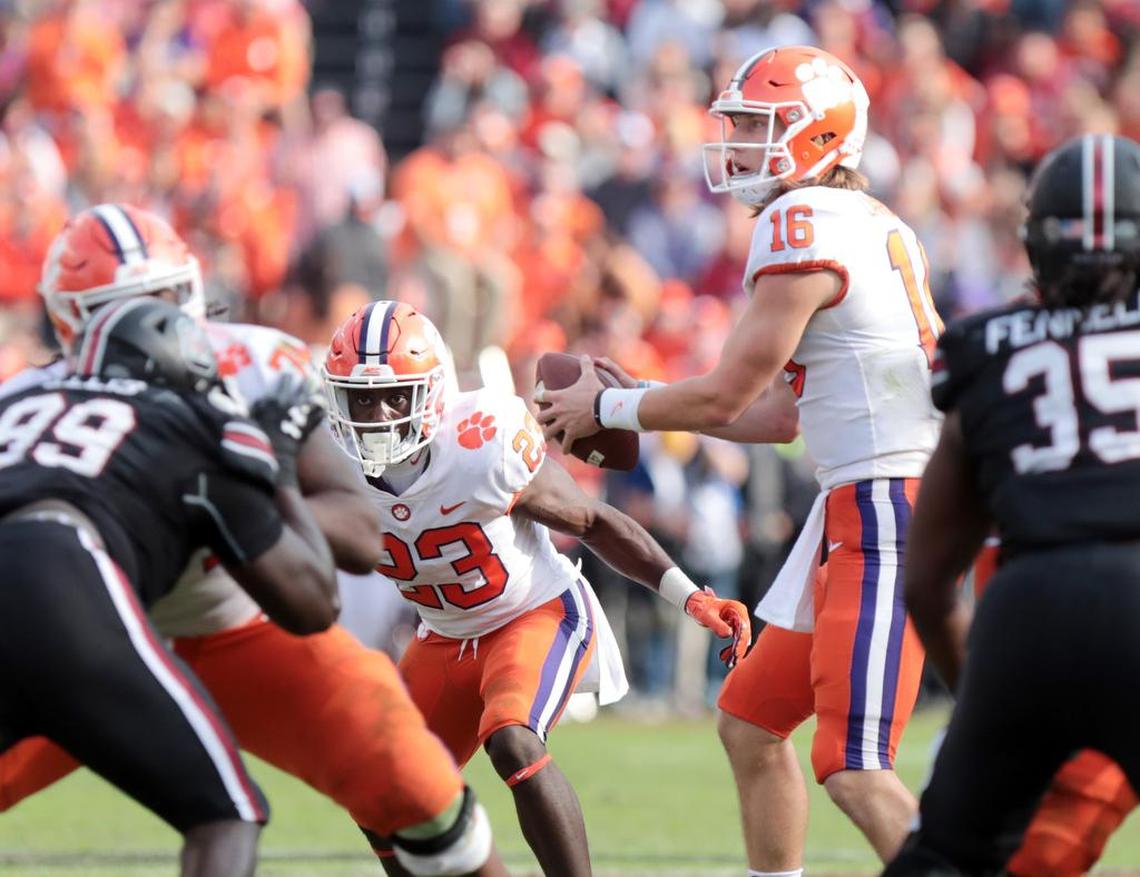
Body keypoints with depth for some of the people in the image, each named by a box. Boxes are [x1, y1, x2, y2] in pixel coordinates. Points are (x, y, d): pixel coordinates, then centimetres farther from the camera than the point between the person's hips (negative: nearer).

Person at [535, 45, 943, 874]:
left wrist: (608, 410, 7)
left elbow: (726, 395, -9)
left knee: (855, 770, -14)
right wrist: (639, 404, 21)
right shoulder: (875, 227, 17)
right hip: (861, 503, 10)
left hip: (890, 504, -10)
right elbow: (780, 414, 21)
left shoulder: (801, 226, -12)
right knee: (751, 723, 19)